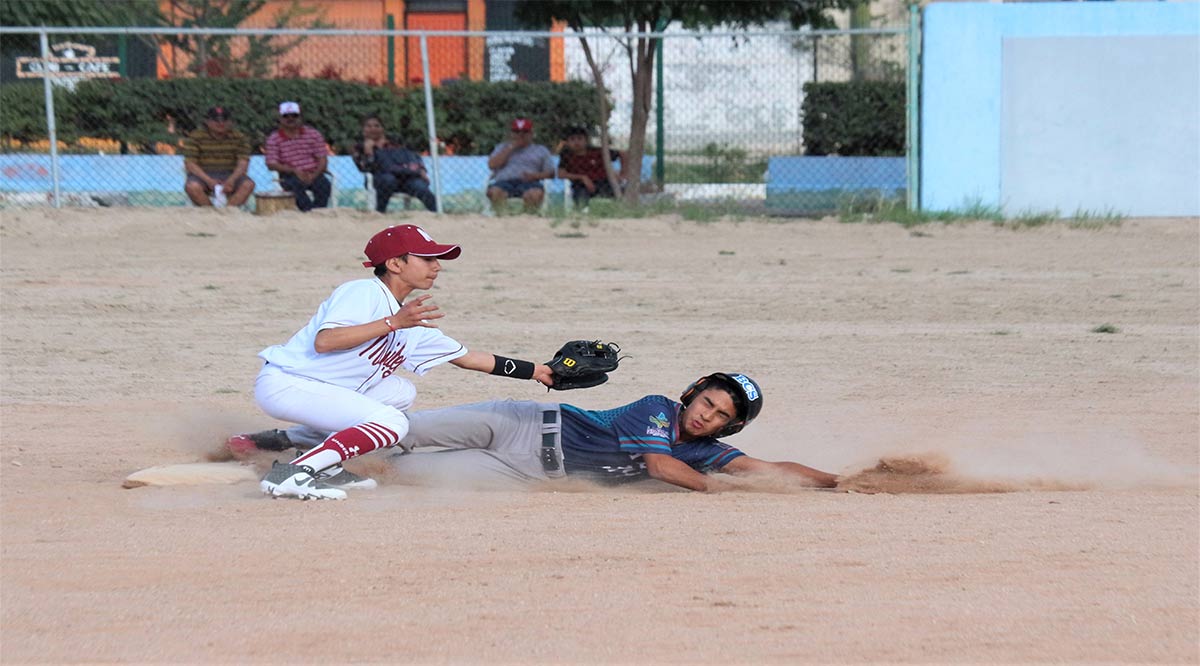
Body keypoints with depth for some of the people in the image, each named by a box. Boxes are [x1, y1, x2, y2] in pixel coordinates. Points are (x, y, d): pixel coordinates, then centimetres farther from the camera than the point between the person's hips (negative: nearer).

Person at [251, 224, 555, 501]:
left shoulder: (413, 326, 14)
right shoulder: (364, 292, -14)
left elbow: (467, 357, 22)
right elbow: (324, 341, -28)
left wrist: (536, 371, 22)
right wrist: (394, 323, -28)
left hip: (324, 391, 10)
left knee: (400, 392, 18)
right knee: (391, 422, -19)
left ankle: (327, 468, 7)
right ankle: (291, 475, -24)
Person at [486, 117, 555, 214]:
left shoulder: (541, 150, 25)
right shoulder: (502, 147, 28)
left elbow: (550, 172, 14)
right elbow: (492, 165, 9)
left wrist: (535, 176, -7)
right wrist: (511, 147, 9)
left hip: (528, 183, -1)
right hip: (504, 181, 1)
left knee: (536, 193, -39)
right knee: (494, 192, -37)